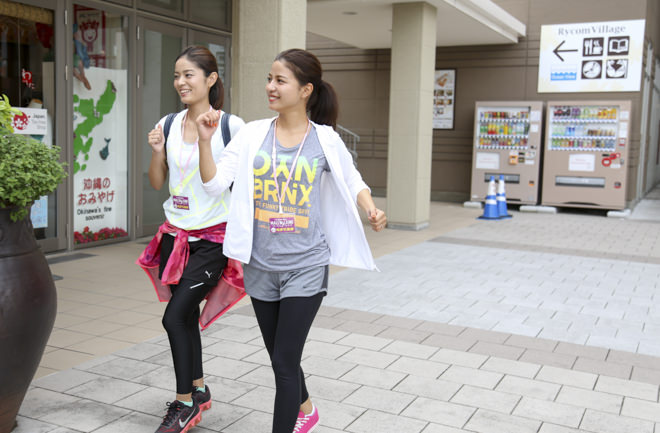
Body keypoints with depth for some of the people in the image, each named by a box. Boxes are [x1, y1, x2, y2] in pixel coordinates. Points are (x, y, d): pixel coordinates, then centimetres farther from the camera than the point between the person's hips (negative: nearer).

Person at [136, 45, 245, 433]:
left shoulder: (231, 125, -8)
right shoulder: (168, 125, 6)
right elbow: (157, 183, 10)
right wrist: (157, 152, -6)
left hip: (214, 238, -5)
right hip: (176, 234, 5)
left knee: (175, 316, -9)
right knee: (186, 317, 13)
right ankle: (198, 390, 32)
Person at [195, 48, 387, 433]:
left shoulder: (325, 140, -5)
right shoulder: (253, 134, -1)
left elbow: (352, 181, 8)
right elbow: (215, 184, -3)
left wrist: (372, 209, -9)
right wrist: (205, 140, -15)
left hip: (305, 267, -3)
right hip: (261, 265, 4)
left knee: (285, 360, -4)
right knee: (279, 355, 20)